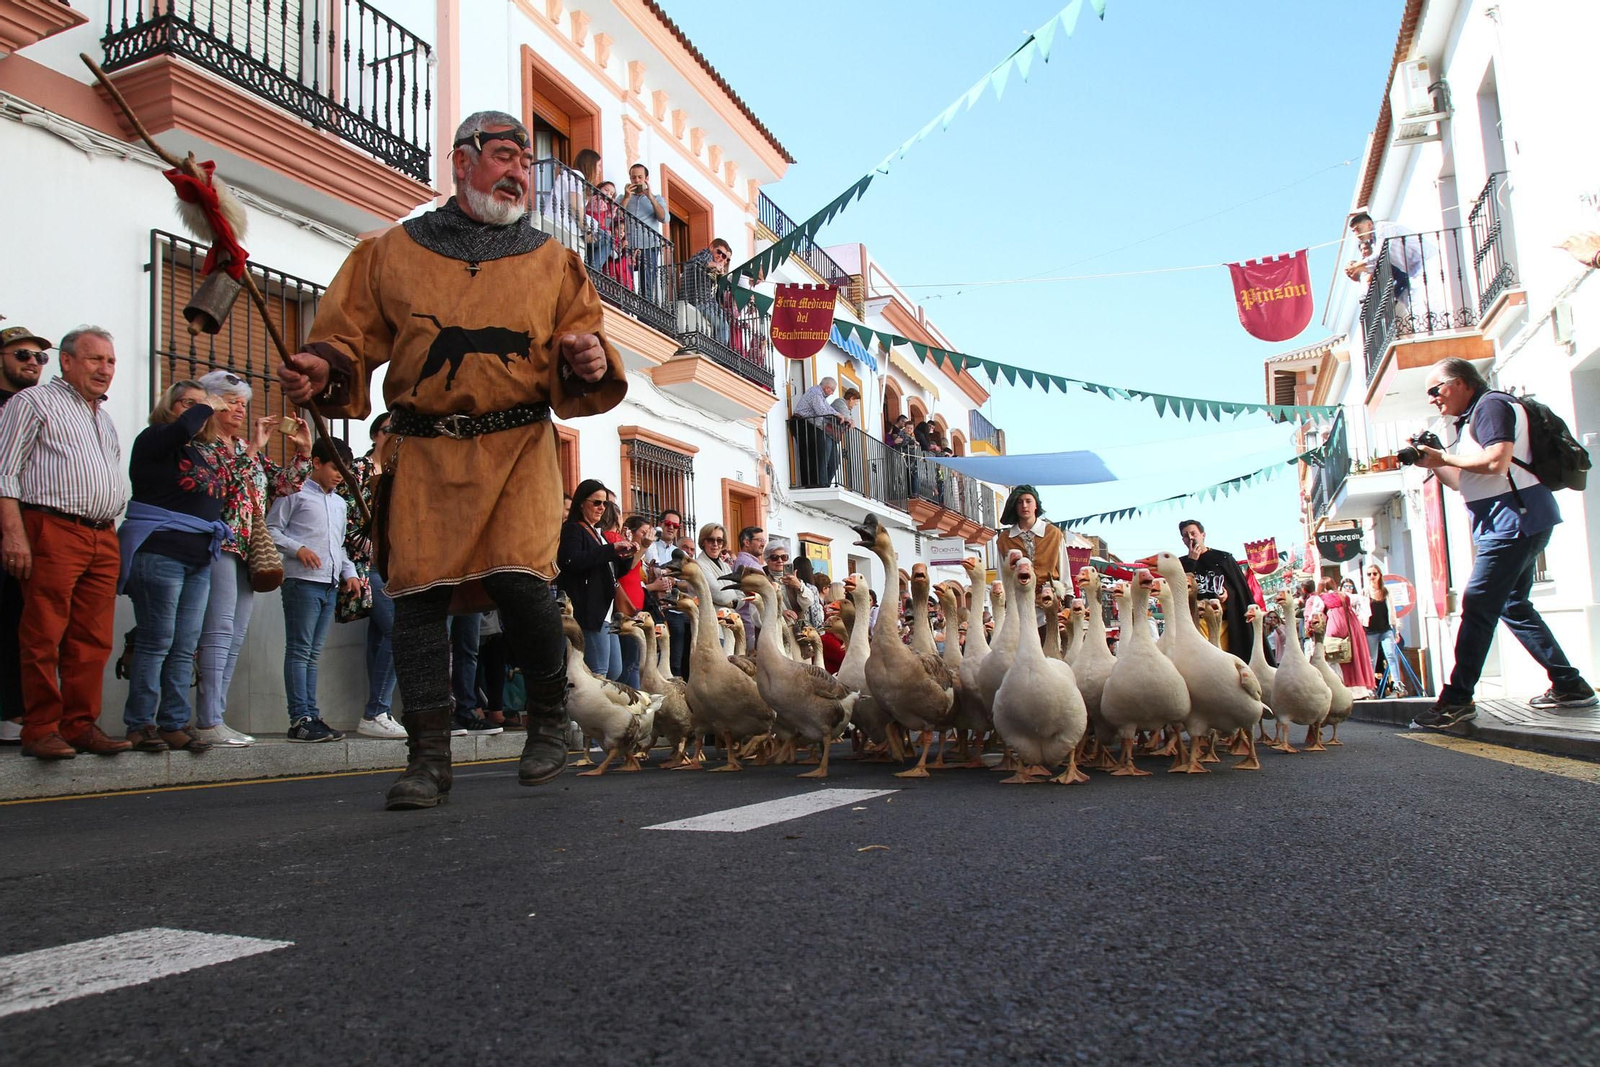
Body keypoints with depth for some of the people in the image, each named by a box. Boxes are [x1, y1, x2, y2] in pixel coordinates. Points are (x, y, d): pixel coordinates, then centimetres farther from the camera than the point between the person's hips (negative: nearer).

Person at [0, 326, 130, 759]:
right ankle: (41, 730, -2)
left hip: (103, 539, 7)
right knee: (44, 637, -6)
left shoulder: (105, 419, 26)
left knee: (92, 640, 4)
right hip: (52, 531, -6)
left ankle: (82, 725, 9)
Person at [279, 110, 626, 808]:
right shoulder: (390, 252, 15)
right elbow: (348, 334, 11)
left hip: (519, 448, -1)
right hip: (423, 454, 1)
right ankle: (429, 757, 9)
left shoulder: (551, 262, 16)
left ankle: (549, 721, 10)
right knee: (417, 596, -3)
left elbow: (576, 354, 11)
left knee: (520, 582, -16)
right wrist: (323, 369, -11)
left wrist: (588, 362, -13)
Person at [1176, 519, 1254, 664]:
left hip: (1226, 620, 1)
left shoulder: (1224, 558, 12)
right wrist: (1191, 561, -3)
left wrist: (1229, 593, -9)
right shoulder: (1182, 563, 13)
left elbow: (1242, 588, 12)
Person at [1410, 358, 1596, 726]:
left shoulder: (1491, 404, -9)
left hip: (1516, 519, -11)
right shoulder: (1468, 418, 21)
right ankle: (1569, 685, 21)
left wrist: (1444, 457, -12)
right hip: (1508, 525, 11)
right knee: (1513, 606, 15)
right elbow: (1461, 482, 24)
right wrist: (1433, 463, 9)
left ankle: (1457, 700, -14)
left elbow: (1496, 462, -24)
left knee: (1477, 605, -13)